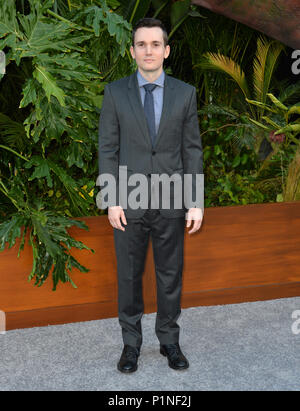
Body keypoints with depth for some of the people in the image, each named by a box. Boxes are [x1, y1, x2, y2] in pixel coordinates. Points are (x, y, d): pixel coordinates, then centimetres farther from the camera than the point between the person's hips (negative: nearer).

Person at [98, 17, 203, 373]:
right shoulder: (115, 92, -1)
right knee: (129, 276, 9)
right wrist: (112, 202, -8)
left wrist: (196, 203, -2)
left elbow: (192, 150, 2)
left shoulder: (185, 93, 1)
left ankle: (169, 340, 26)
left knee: (170, 275, 10)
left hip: (171, 203, 1)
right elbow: (107, 149, -1)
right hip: (129, 203, -1)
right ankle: (131, 342, 24)